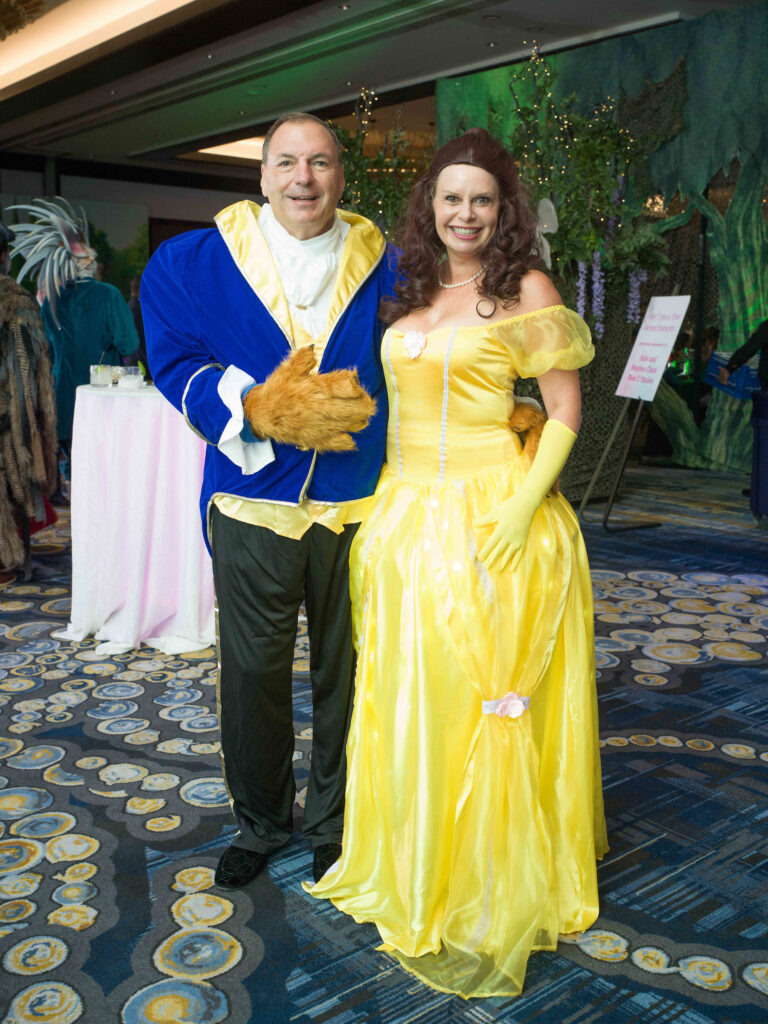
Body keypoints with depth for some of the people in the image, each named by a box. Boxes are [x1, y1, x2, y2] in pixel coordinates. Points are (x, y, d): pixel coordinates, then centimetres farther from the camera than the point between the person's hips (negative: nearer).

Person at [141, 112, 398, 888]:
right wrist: (258, 410, -19)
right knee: (252, 672, 10)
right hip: (252, 504, 0)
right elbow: (174, 361, -4)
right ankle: (259, 820, 33)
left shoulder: (385, 266, 4)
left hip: (357, 505, 1)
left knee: (344, 671, 11)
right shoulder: (196, 263, 2)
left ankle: (333, 823, 33)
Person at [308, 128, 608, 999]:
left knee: (485, 703, 0)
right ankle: (409, 866, 31)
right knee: (404, 698, 12)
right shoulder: (408, 292, 14)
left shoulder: (526, 290, -2)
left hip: (491, 520, -5)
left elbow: (565, 412, -5)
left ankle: (488, 897, 16)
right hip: (403, 514, 6)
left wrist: (524, 504, -17)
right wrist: (382, 507, 7)